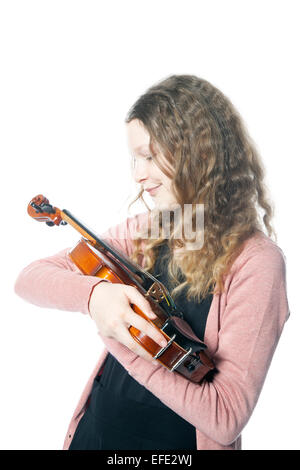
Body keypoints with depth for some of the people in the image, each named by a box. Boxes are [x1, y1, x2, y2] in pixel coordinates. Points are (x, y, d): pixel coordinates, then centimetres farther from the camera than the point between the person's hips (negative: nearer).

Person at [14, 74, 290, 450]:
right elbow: (29, 279, -6)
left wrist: (119, 339, -24)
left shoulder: (256, 262, -19)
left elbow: (226, 419, -22)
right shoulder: (143, 233, -3)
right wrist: (93, 292, -27)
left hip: (176, 442, -4)